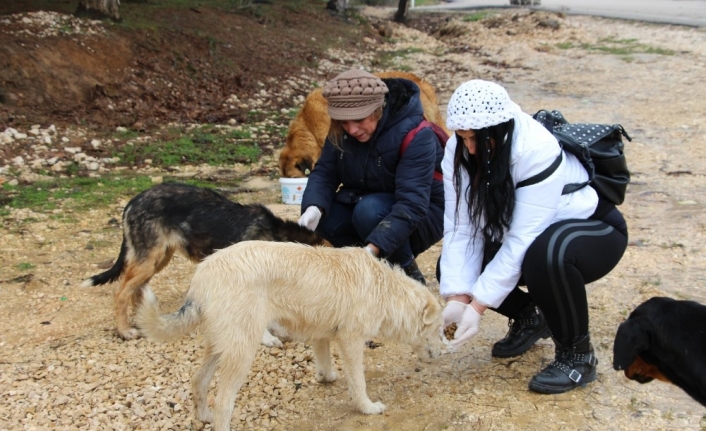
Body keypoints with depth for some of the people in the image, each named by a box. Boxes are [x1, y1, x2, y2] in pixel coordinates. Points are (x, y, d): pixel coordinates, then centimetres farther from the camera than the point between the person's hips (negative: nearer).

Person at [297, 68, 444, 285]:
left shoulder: (416, 135, -28)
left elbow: (412, 205, -35)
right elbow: (324, 172, -10)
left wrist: (372, 248, -47)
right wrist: (313, 207, -33)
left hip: (421, 217, -5)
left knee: (369, 211, -34)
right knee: (324, 217, -22)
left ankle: (410, 275, -10)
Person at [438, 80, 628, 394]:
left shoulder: (539, 153, -33)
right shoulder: (459, 152, -15)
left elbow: (522, 241, -34)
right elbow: (461, 228, -18)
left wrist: (477, 306, -35)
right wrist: (457, 299, -28)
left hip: (594, 230, -6)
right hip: (527, 234, 6)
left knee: (547, 255, -40)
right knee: (452, 269, -11)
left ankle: (577, 355, -14)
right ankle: (529, 318, 14)